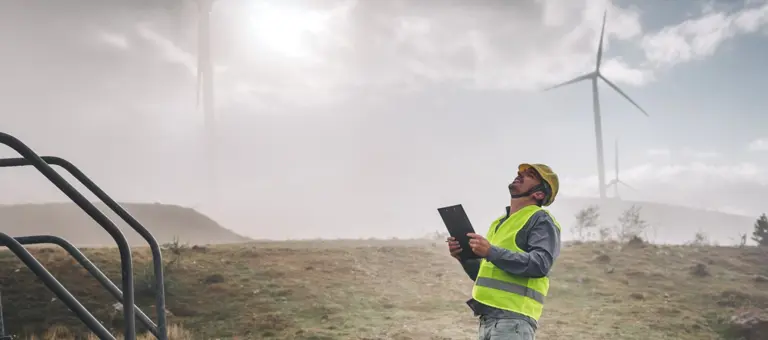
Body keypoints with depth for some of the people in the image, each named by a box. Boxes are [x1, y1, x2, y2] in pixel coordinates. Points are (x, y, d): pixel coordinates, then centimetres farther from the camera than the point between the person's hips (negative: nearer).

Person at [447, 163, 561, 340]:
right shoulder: (500, 222, 23)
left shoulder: (541, 220, -1)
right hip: (487, 317, 9)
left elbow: (540, 264, -18)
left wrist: (491, 252, -23)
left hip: (512, 317, -9)